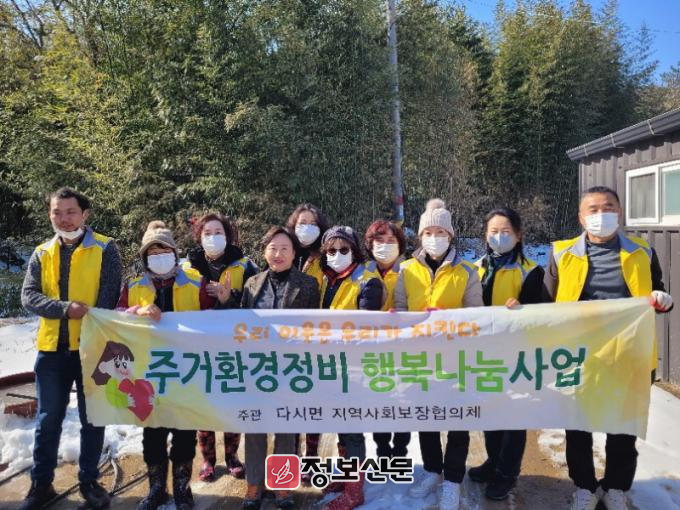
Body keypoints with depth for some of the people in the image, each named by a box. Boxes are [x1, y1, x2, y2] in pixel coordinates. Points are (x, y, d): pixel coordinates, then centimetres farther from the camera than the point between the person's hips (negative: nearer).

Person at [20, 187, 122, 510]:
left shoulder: (105, 248, -3)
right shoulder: (42, 253, 7)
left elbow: (109, 297, -8)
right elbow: (28, 297, -3)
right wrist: (66, 308, -19)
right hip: (52, 348, 3)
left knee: (92, 418, 9)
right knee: (48, 419, 13)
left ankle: (89, 481, 24)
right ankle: (41, 483, 27)